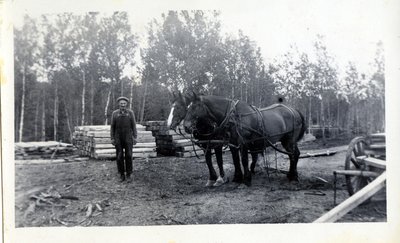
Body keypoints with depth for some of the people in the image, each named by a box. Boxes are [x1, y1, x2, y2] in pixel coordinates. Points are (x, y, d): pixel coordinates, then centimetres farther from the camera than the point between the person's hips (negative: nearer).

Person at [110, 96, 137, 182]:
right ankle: (122, 175, 12)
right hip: (118, 138, 1)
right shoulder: (114, 113, 1)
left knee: (128, 156, -4)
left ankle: (128, 175, 6)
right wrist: (112, 138, -2)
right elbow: (112, 126, 4)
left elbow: (133, 125, 1)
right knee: (119, 157, 1)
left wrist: (135, 137, -5)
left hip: (128, 137, -1)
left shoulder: (130, 112, -1)